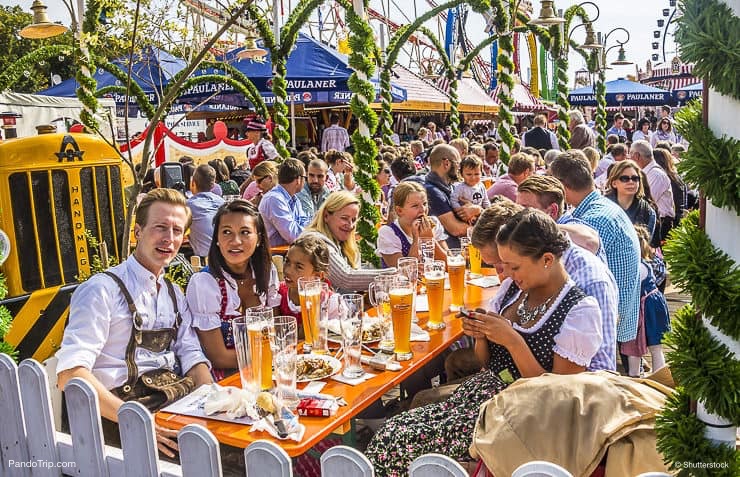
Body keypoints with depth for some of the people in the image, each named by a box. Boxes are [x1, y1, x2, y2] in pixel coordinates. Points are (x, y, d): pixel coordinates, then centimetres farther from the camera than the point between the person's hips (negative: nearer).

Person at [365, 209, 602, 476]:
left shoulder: (581, 311, -12)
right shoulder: (512, 287, 7)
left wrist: (513, 341, -21)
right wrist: (481, 336, -7)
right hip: (479, 393, 7)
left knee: (407, 445, -19)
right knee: (391, 432, -15)